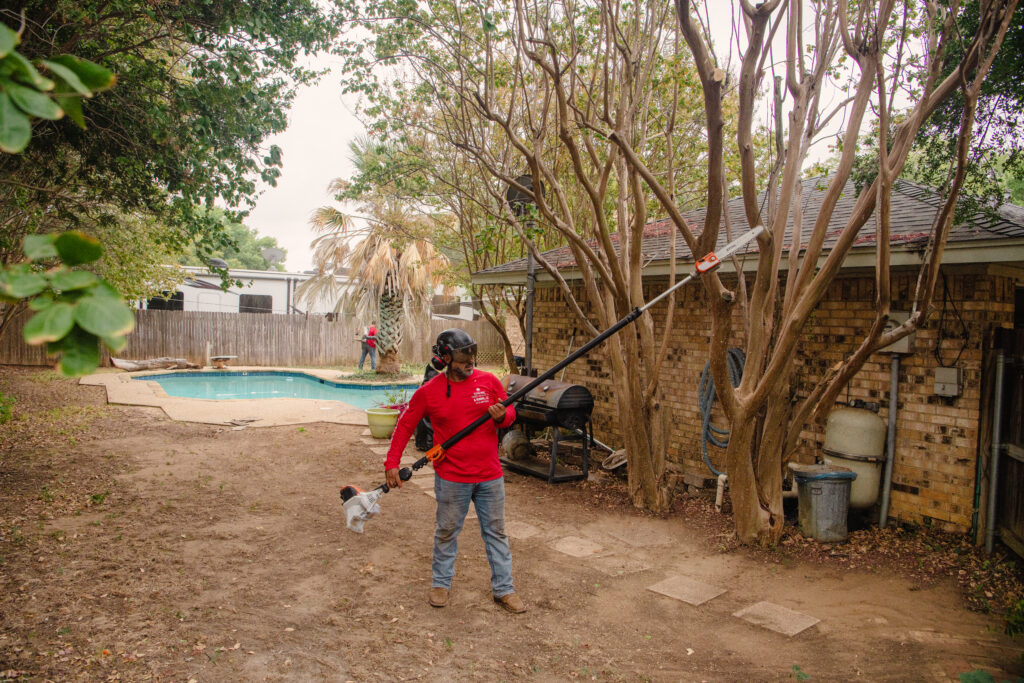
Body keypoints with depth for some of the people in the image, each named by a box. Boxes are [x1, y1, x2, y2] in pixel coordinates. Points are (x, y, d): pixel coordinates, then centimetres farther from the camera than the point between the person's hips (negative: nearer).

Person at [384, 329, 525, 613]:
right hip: (451, 477, -2)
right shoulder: (429, 392, -6)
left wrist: (502, 416, -15)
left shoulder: (489, 381, -2)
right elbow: (405, 425, 2)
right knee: (446, 531, 13)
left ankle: (504, 589, 24)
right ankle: (441, 583, 33)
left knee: (496, 531, 11)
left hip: (490, 475, 2)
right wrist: (391, 463, -2)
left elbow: (510, 414, 9)